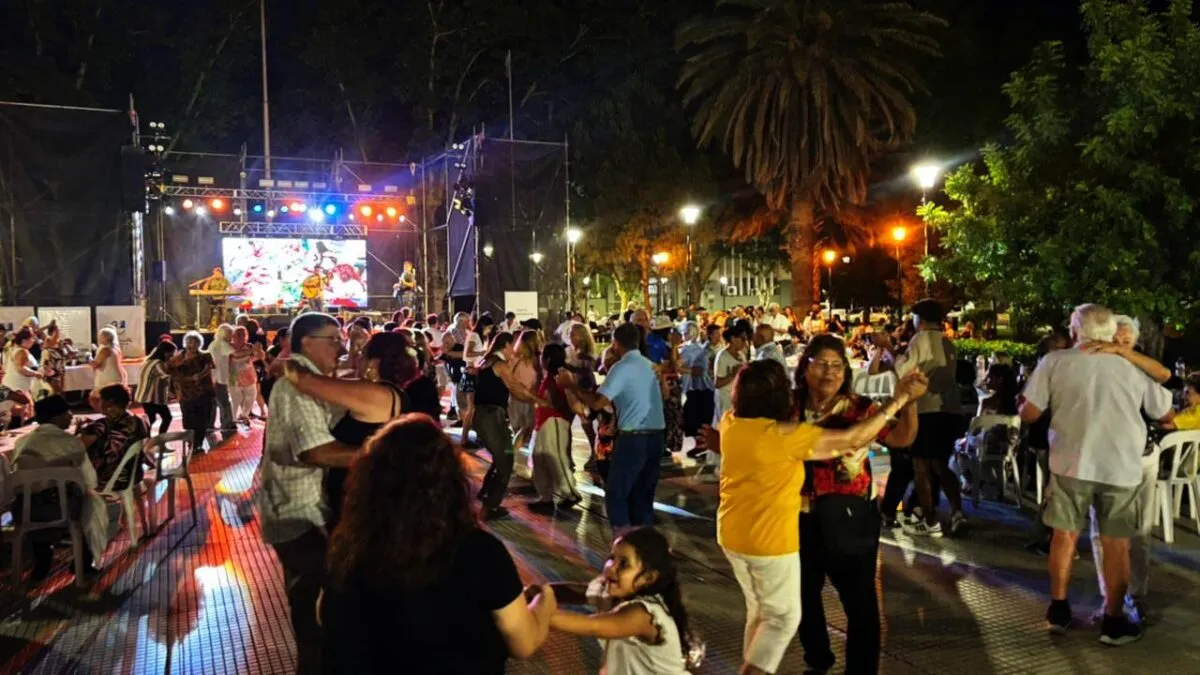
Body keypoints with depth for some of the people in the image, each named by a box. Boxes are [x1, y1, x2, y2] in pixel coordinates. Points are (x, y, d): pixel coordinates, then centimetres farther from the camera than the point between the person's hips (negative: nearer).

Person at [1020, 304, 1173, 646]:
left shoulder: (1055, 361, 2)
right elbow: (1167, 415, 18)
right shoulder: (1134, 366, 10)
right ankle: (1114, 622, 17)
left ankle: (1058, 610, 20)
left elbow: (1028, 414, -1)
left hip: (1072, 461, -1)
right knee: (1116, 543, 10)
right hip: (1122, 466, 1)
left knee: (1065, 534, 13)